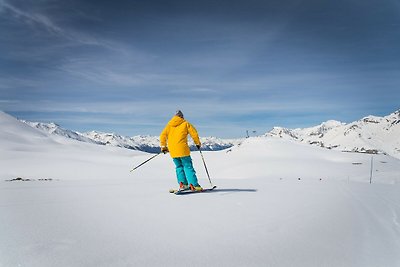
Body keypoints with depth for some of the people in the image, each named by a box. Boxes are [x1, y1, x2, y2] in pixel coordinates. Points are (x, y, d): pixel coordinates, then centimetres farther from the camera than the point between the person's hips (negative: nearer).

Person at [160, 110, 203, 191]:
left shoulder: (169, 124, 15)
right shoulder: (185, 123, 6)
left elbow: (163, 135, 8)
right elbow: (194, 133, 1)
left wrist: (163, 146, 17)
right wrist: (198, 143, 16)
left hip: (172, 150, 4)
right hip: (182, 149, -3)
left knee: (179, 167, 17)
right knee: (188, 166, 1)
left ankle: (182, 184, 7)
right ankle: (194, 185, -4)